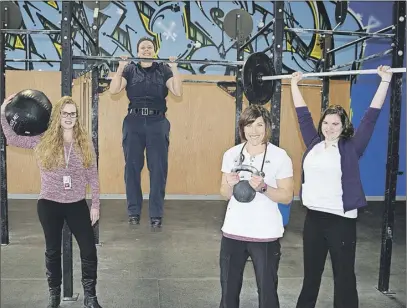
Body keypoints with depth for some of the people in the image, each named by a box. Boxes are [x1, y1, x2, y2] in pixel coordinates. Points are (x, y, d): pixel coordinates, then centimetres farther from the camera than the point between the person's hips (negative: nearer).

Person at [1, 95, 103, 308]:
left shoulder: (84, 143, -1)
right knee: (52, 251, 13)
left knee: (89, 250, -1)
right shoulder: (43, 141, 0)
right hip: (49, 205, 0)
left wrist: (95, 204, -1)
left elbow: (92, 176, 1)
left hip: (77, 205, 0)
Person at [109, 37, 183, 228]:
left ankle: (156, 214, 9)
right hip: (134, 122, 0)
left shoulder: (163, 70, 9)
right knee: (132, 168, 4)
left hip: (157, 122, 0)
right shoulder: (130, 69, 9)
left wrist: (174, 69, -10)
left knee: (158, 169, 0)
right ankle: (133, 212, 17)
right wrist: (120, 68, -12)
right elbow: (114, 90, -4)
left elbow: (178, 92, -4)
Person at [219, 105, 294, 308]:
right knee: (228, 288, 16)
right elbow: (225, 194, 7)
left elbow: (287, 196, -7)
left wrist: (263, 188, -22)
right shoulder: (231, 154, 3)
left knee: (267, 290, 7)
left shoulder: (280, 156, -7)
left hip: (265, 235, -3)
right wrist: (231, 185, -15)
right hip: (233, 232, 4)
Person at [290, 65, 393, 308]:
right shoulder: (314, 143, 6)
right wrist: (294, 84, 22)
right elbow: (303, 114, 14)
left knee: (344, 276, 8)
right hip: (314, 216, 4)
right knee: (311, 273, 18)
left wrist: (385, 81, -9)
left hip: (341, 219, -4)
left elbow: (371, 117, -8)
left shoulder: (351, 148, -4)